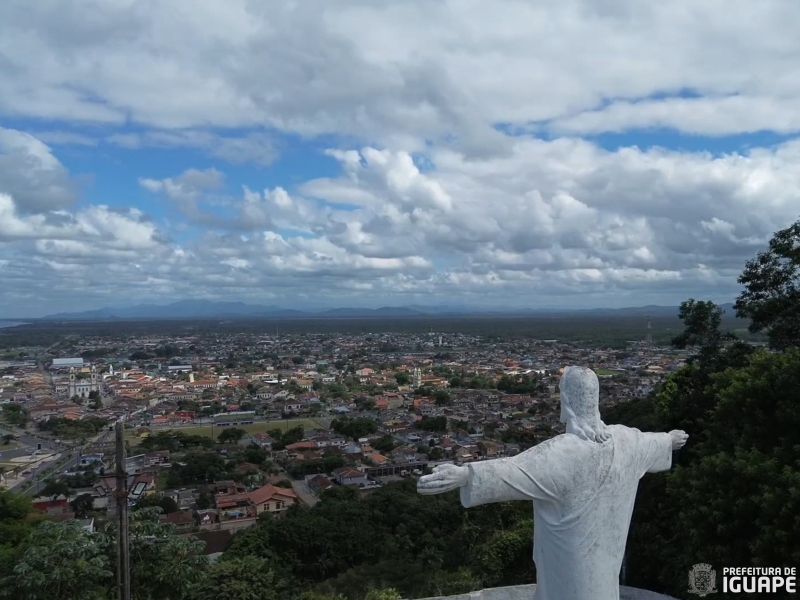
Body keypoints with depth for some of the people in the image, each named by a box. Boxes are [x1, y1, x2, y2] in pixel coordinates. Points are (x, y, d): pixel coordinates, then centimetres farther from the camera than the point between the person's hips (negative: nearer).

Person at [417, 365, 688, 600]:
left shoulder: (562, 452, -31)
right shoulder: (624, 440, -7)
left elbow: (514, 470, -46)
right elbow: (650, 442, 17)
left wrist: (464, 474, -58)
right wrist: (669, 440, 40)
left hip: (570, 559, -7)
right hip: (605, 553, 7)